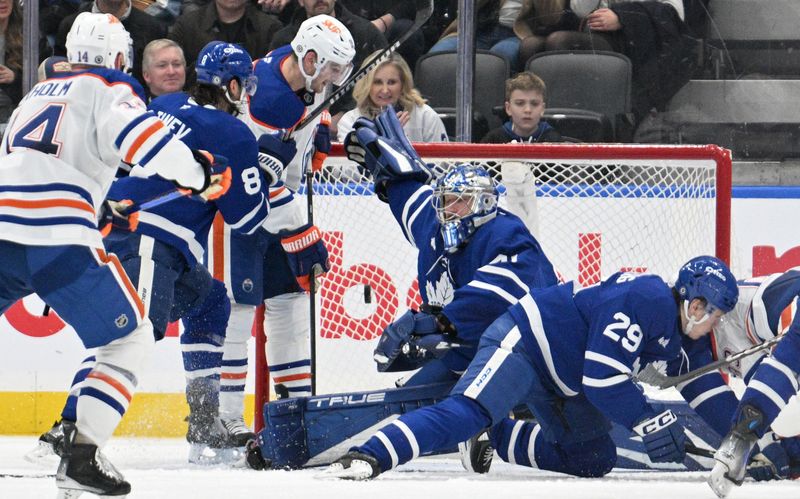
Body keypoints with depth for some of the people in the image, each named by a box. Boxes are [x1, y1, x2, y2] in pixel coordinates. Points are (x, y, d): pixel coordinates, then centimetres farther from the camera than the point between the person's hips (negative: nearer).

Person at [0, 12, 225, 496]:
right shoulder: (110, 92, 6)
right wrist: (199, 171, -7)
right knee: (132, 338, 8)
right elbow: (141, 134, -16)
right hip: (60, 240, -6)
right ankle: (81, 456, -4)